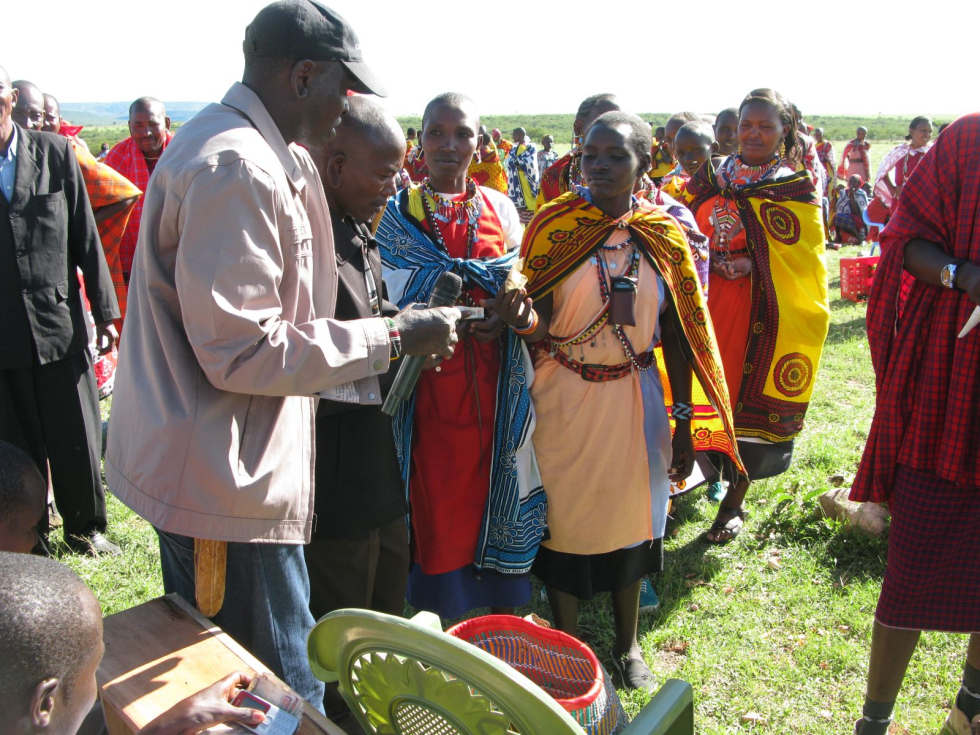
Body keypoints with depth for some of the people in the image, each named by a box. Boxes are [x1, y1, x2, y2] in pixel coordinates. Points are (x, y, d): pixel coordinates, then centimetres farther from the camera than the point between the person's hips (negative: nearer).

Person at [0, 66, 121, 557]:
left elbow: (85, 237, 3)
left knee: (77, 442, 8)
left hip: (60, 324, 1)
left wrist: (104, 311, 2)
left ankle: (85, 528, 30)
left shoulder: (55, 153, 2)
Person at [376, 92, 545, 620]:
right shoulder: (399, 213, 2)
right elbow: (405, 294, -7)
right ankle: (430, 621, 21)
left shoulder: (499, 207, 9)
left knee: (497, 484, 9)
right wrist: (490, 276, -15)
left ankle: (503, 623, 27)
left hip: (494, 380, 2)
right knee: (433, 492, 2)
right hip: (429, 380, -2)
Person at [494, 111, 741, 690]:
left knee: (631, 517, 14)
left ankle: (628, 644, 37)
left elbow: (677, 334, 3)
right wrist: (523, 317, -34)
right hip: (564, 397, -2)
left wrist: (683, 421, 3)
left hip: (634, 398, 2)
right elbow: (540, 326, -10)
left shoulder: (665, 237, 0)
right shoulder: (555, 225, -6)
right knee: (566, 517, 7)